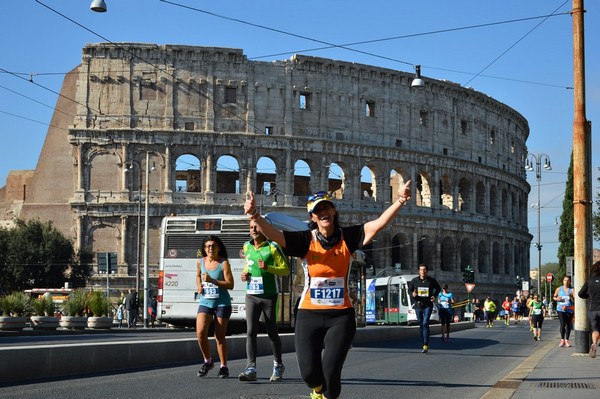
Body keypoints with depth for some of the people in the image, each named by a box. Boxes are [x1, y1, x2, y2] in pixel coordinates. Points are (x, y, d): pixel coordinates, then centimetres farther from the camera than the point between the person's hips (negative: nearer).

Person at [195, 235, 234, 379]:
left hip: (222, 303, -3)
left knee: (220, 336, 2)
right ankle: (207, 361, 9)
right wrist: (199, 285, 6)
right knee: (200, 333, -13)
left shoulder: (224, 263, -9)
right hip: (205, 302, 3)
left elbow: (230, 285, -14)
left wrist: (212, 281, -23)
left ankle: (223, 367, 16)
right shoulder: (200, 262, 5)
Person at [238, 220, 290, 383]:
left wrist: (268, 268, -21)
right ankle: (251, 369, -14)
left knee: (272, 332, 7)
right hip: (251, 295, 4)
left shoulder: (273, 247, -6)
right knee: (250, 331, -9)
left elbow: (286, 270, -5)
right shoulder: (247, 246, 10)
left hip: (269, 295, -3)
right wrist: (245, 273, 6)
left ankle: (278, 365, 25)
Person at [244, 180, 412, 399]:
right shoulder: (306, 240, -3)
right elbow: (273, 234, -17)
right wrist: (255, 216, -36)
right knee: (309, 373, -3)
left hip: (341, 316, 0)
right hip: (309, 315, 0)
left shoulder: (347, 237, -1)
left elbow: (379, 223, -11)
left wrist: (400, 201, -27)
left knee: (330, 372, -9)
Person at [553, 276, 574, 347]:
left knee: (568, 325, 5)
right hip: (560, 309, 0)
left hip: (569, 309, 0)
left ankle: (567, 340, 16)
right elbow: (554, 297, 18)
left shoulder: (572, 290, 2)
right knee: (562, 324, -10)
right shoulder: (559, 289, 8)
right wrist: (557, 298, -4)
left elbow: (574, 301, -3)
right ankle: (562, 339, -2)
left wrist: (570, 296, -19)